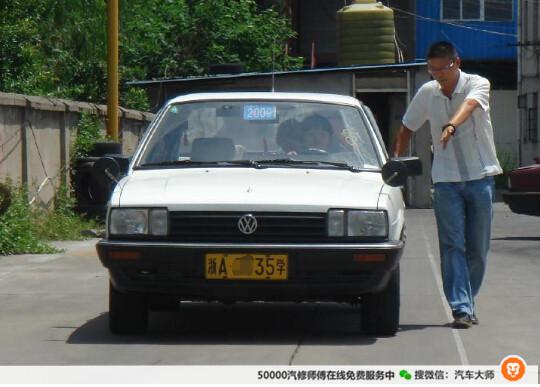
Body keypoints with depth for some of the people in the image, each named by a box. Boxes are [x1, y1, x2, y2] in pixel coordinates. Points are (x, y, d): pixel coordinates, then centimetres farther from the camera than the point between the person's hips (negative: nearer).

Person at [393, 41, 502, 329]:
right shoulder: (427, 93, 4)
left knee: (477, 248, 4)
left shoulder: (477, 84, -6)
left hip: (480, 176, -1)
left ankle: (466, 303, 19)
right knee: (452, 245, -10)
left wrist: (451, 126, -49)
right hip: (446, 178, 1)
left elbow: (469, 105, -29)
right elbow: (407, 129, 17)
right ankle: (461, 308, -14)